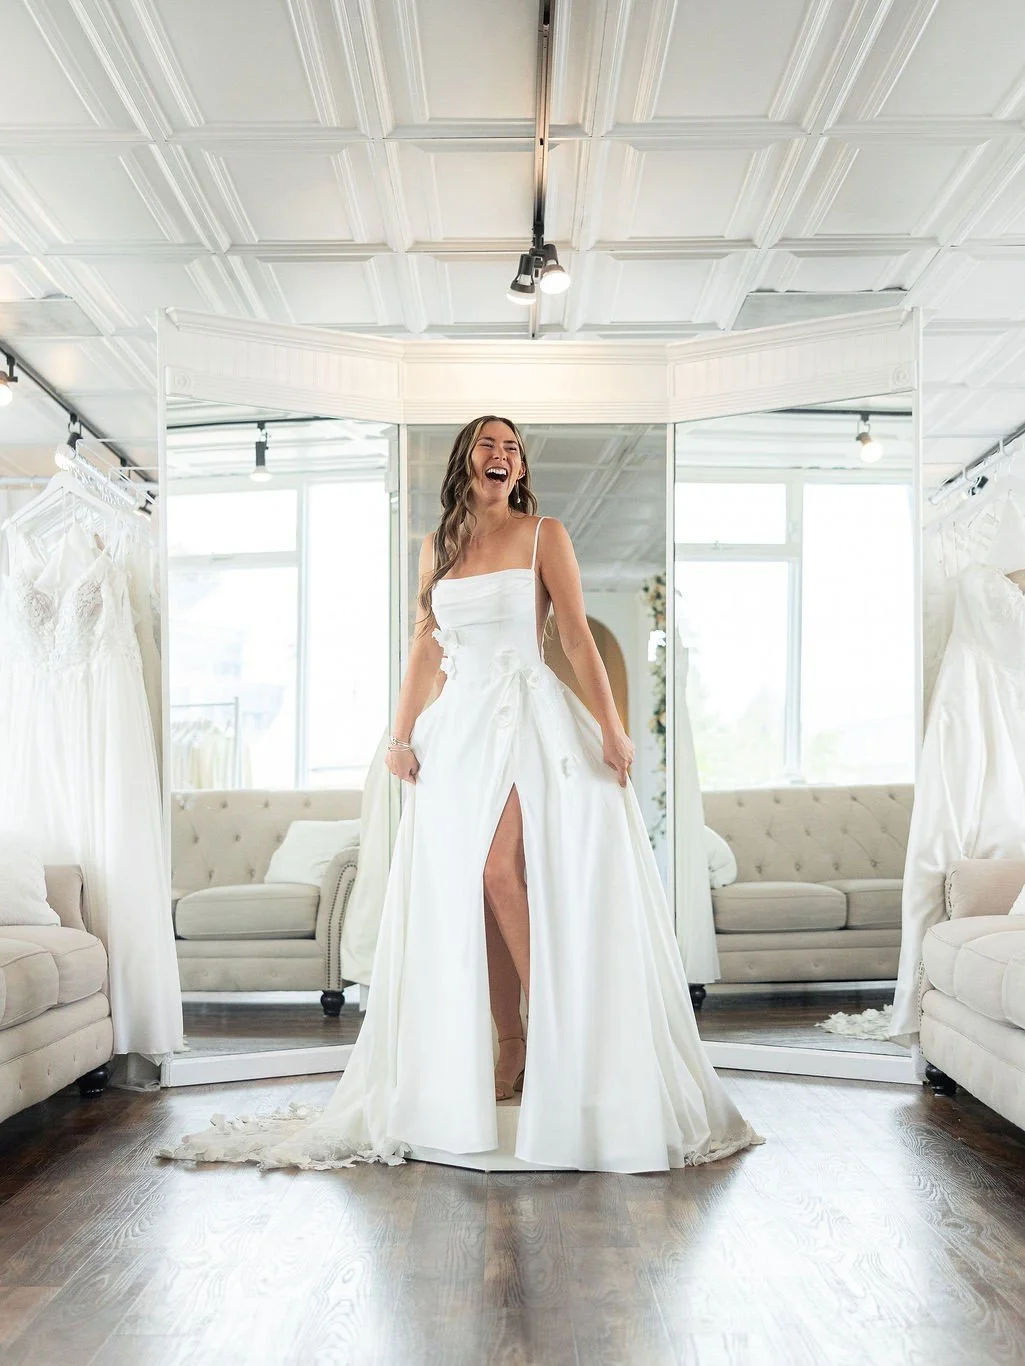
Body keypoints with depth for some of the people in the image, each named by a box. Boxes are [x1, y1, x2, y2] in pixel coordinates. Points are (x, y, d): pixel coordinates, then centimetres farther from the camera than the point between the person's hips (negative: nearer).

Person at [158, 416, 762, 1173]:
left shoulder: (544, 535, 3)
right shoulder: (439, 545, 16)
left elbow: (578, 637, -3)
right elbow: (426, 645, 15)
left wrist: (611, 727, -10)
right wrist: (403, 732, 8)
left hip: (529, 717, -5)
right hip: (457, 725, 5)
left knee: (499, 869, -19)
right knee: (468, 886, 2)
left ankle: (555, 1028, -7)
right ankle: (511, 1048, 11)